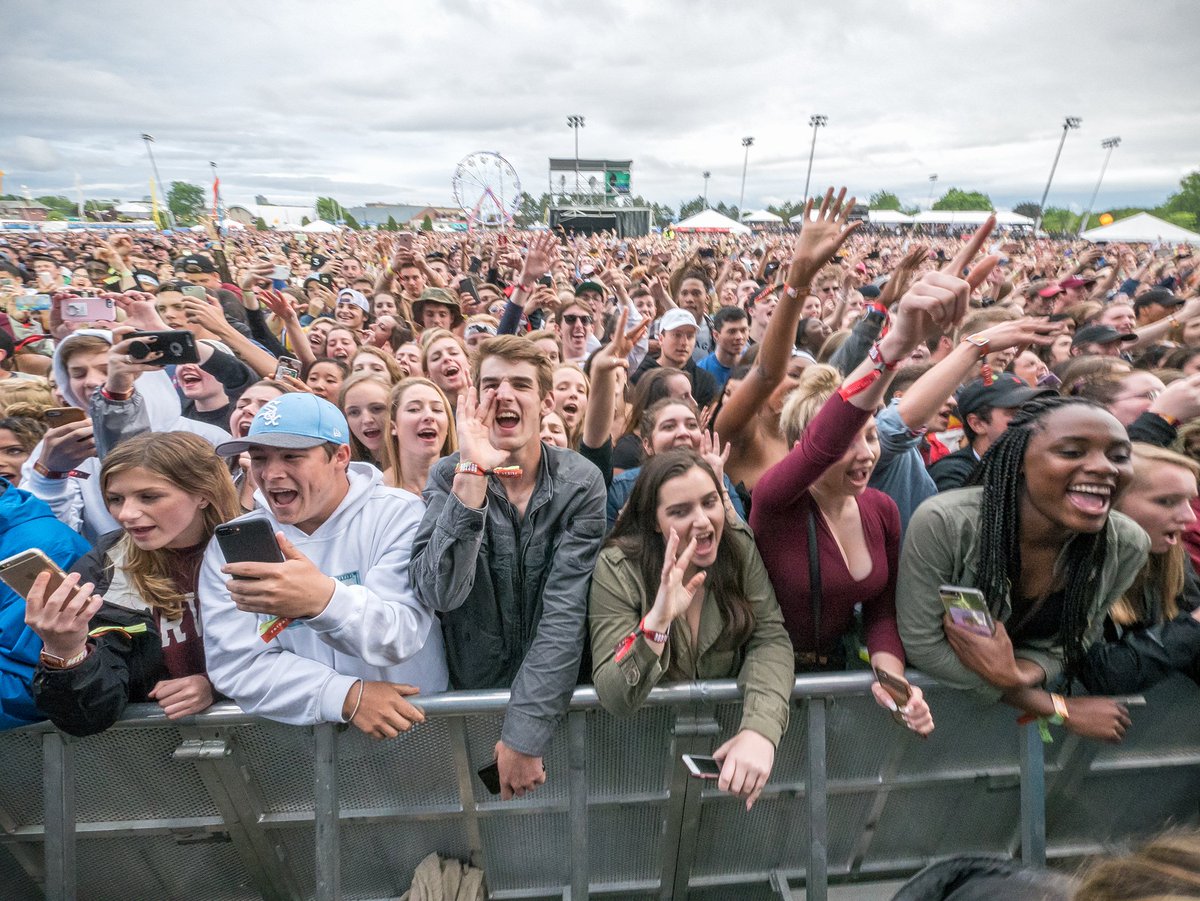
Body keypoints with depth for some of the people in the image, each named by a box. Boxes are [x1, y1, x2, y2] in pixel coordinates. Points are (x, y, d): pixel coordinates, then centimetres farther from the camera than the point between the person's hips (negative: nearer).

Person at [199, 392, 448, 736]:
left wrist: (324, 599, -36)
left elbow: (400, 637, -18)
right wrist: (346, 696, -19)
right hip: (300, 735, 2)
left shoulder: (399, 514, -10)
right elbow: (234, 664, -6)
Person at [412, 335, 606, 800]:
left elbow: (567, 611, -17)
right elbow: (440, 593, -24)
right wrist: (474, 474, -33)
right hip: (470, 688, 1)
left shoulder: (580, 482, -13)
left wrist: (523, 735, -21)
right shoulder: (449, 477, -10)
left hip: (557, 695, 0)